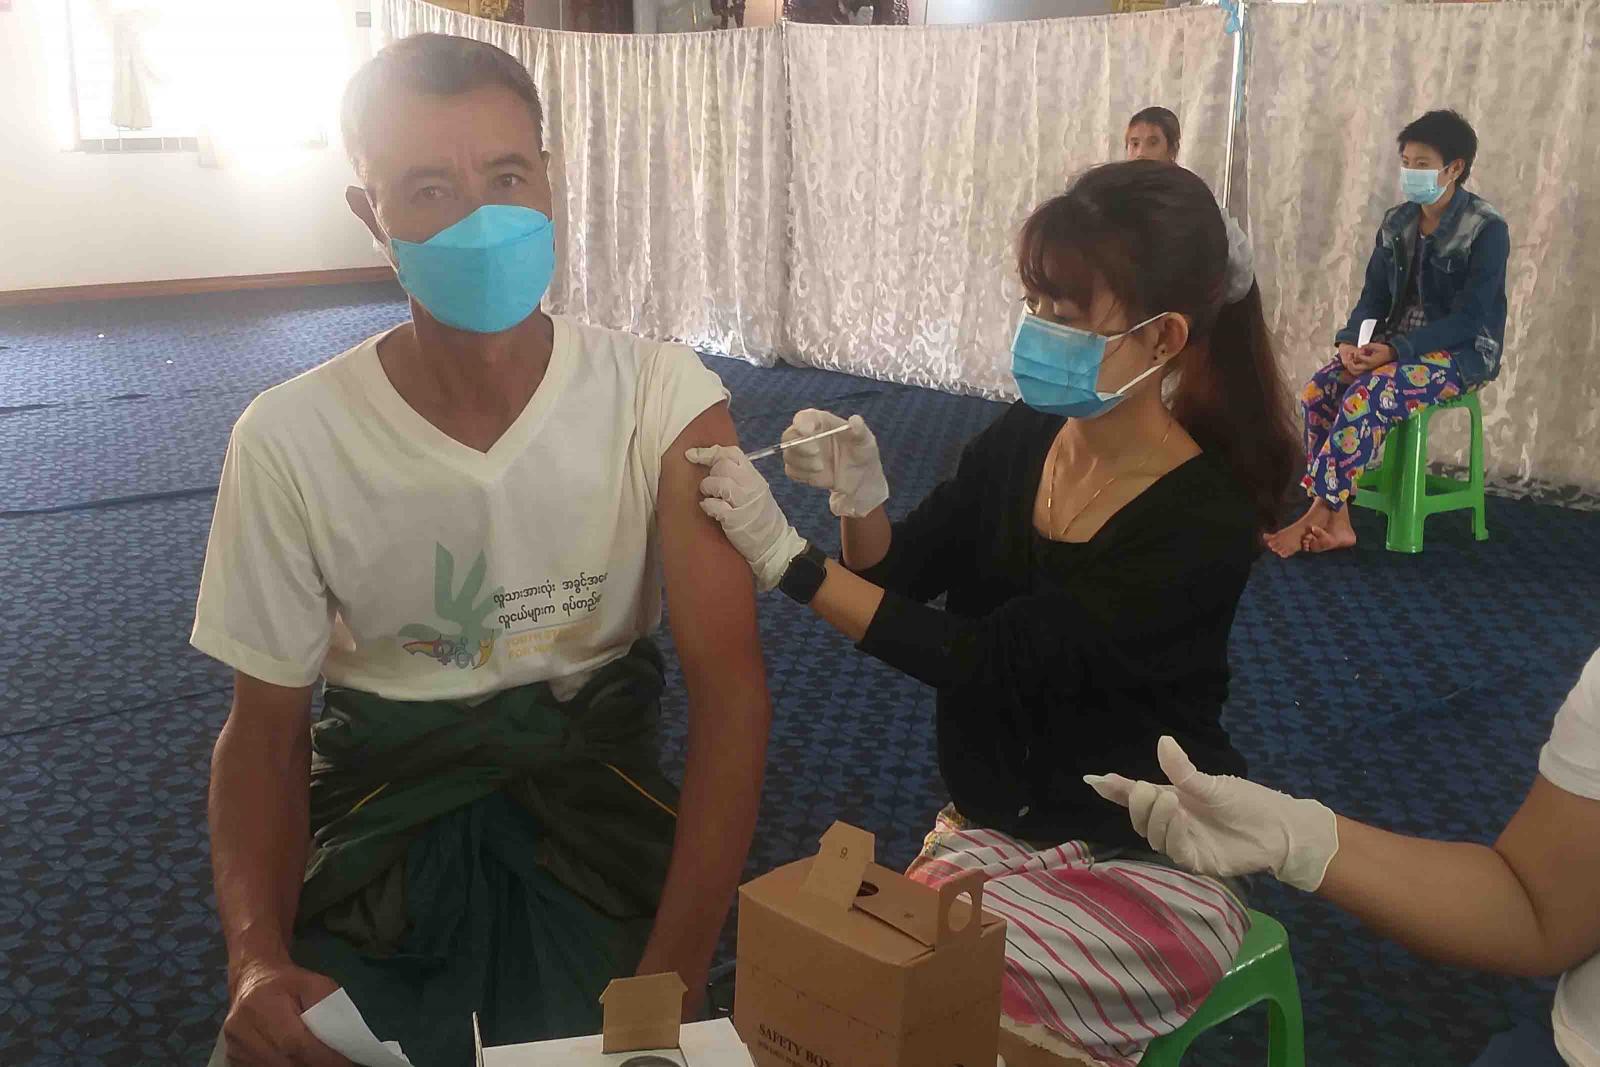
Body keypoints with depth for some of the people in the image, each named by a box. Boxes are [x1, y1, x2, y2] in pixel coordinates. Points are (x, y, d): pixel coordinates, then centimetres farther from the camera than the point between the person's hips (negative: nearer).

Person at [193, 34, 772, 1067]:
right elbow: (265, 725, -3)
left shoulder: (665, 400, -14)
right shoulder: (287, 440, -12)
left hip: (596, 771, 0)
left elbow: (730, 683, -18)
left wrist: (670, 977, -28)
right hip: (382, 794, 1)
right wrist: (256, 952, -22)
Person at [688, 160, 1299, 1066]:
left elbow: (992, 662, -26)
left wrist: (787, 557, -29)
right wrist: (861, 498, -16)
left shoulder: (1206, 521, -22)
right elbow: (899, 582, 6)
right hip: (990, 829, 5)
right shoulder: (1021, 441, -4)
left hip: (1148, 875, -5)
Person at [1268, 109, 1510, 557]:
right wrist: (1351, 340, -13)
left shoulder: (1487, 230, -12)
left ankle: (1316, 516, -24)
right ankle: (1336, 521, -21)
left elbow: (1469, 318, -18)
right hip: (1397, 345, 7)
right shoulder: (1397, 223, 8)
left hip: (1462, 353, -6)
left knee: (1365, 397, -32)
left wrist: (1395, 349, -27)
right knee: (1317, 390, -19)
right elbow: (1374, 296, 9)